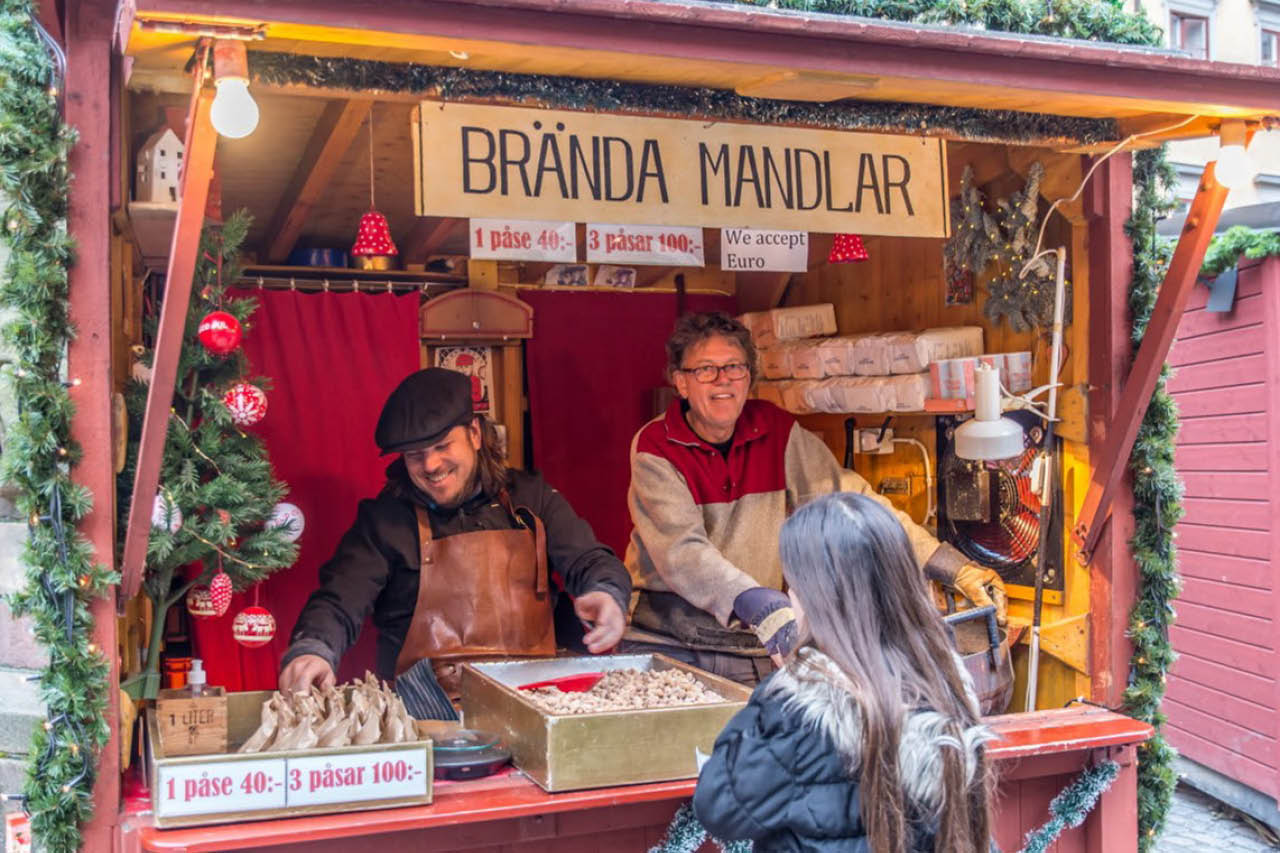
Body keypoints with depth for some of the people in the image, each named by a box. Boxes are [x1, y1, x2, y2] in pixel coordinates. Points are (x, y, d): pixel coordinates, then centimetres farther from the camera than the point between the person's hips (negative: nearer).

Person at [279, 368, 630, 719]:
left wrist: (606, 594, -18)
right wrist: (312, 649, -25)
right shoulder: (384, 519, 8)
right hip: (427, 707, -2)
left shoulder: (530, 497, 14)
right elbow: (338, 603, -1)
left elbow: (589, 560, 8)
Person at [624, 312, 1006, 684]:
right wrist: (761, 607, -40)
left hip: (756, 648, 3)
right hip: (666, 641, -3)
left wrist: (957, 570, -10)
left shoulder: (777, 430, 3)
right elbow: (681, 550, -23)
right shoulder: (654, 447, -8)